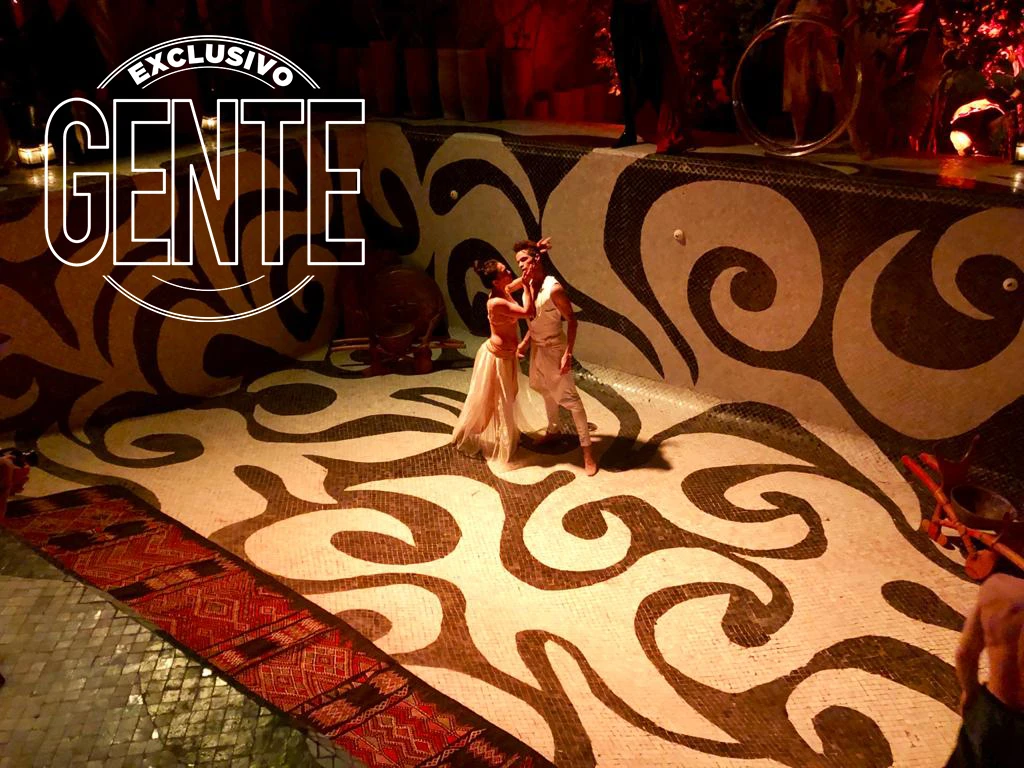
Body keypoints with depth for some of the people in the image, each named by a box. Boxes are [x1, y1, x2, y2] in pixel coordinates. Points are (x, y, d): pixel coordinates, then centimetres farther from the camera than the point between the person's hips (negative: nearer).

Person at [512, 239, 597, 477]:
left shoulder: (554, 288, -25)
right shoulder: (529, 284, -1)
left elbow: (571, 320, -21)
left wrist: (568, 354, -24)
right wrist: (525, 341, 8)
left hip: (554, 349, -8)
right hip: (537, 347, 8)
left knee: (570, 398, -4)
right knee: (545, 391, 24)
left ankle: (587, 450, 1)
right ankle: (553, 430, 45)